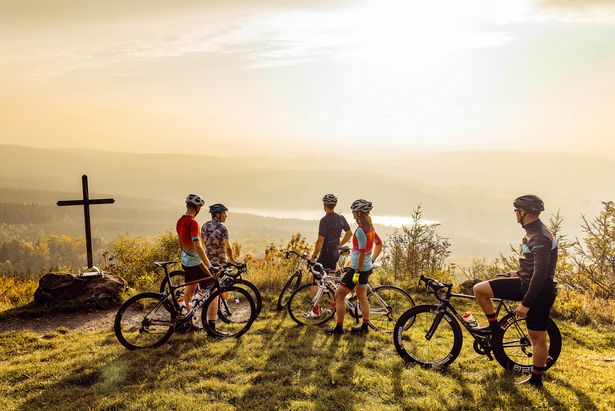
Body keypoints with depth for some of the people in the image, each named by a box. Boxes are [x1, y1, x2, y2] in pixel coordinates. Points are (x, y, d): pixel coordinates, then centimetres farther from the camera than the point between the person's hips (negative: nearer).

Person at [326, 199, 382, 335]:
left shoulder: (360, 231, -22)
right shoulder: (370, 228, 6)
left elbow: (362, 253, -24)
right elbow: (379, 244, 18)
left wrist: (357, 272, -20)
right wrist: (372, 260, 20)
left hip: (358, 268, -9)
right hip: (367, 267, 9)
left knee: (339, 296, 0)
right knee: (362, 297, 19)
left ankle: (339, 328, 6)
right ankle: (365, 326, 26)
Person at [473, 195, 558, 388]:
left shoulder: (540, 237, -23)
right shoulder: (532, 232, 8)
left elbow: (540, 274, -27)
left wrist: (526, 303, -25)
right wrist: (520, 273, 30)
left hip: (538, 291, -9)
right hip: (525, 283, 9)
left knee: (537, 337, 5)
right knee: (479, 289, -1)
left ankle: (536, 379, 20)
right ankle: (494, 326, 15)